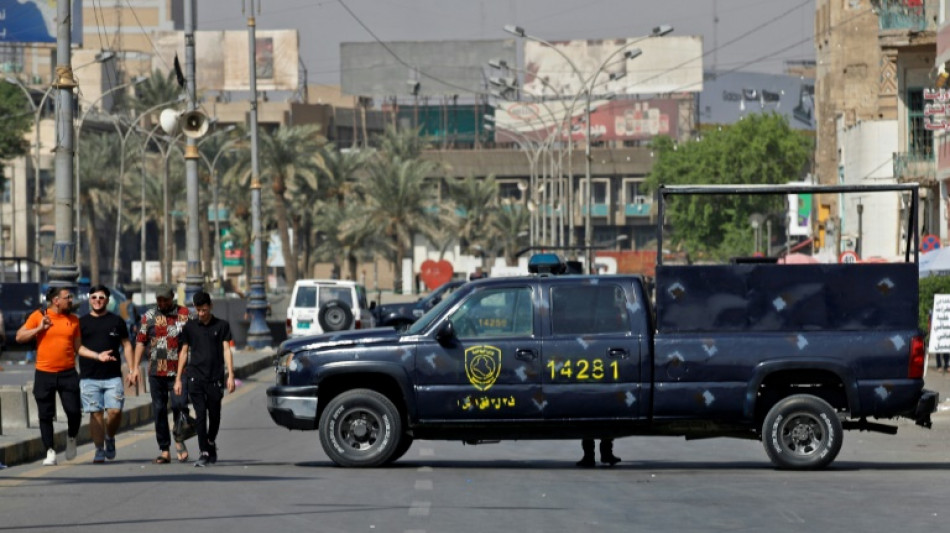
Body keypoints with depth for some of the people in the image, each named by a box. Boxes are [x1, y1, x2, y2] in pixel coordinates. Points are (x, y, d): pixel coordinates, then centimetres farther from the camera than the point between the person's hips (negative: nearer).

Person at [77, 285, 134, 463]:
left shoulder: (117, 321, 12)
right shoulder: (82, 322, 10)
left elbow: (126, 345, 14)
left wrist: (132, 368, 6)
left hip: (113, 376, 0)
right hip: (89, 376, 0)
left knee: (115, 411, -11)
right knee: (95, 413, -4)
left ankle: (110, 438, 16)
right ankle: (99, 450, 2)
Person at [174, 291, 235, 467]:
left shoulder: (222, 326, 6)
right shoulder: (190, 327, 10)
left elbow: (226, 350, 1)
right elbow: (184, 352, 14)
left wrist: (230, 375, -8)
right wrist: (178, 378, 11)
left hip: (215, 378, 0)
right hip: (195, 377, 0)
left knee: (214, 415, 7)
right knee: (200, 414, -10)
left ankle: (211, 443, 33)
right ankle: (205, 453, -10)